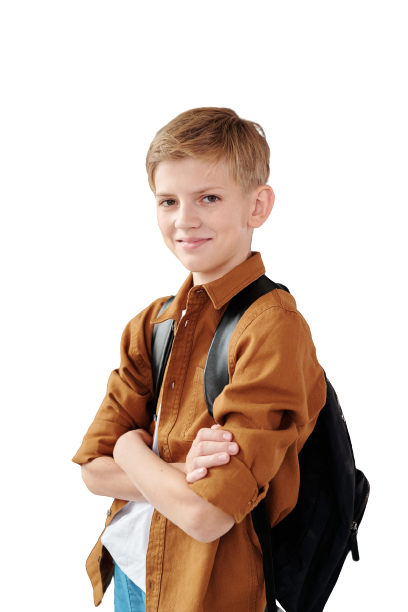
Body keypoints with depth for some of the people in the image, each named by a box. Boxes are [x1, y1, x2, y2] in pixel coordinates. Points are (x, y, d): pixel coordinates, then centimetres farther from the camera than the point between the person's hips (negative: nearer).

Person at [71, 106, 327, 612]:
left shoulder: (275, 326, -21)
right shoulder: (153, 322, 2)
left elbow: (206, 514, -26)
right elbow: (94, 471, -2)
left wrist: (132, 447, -10)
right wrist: (182, 475, -19)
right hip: (130, 571, 6)